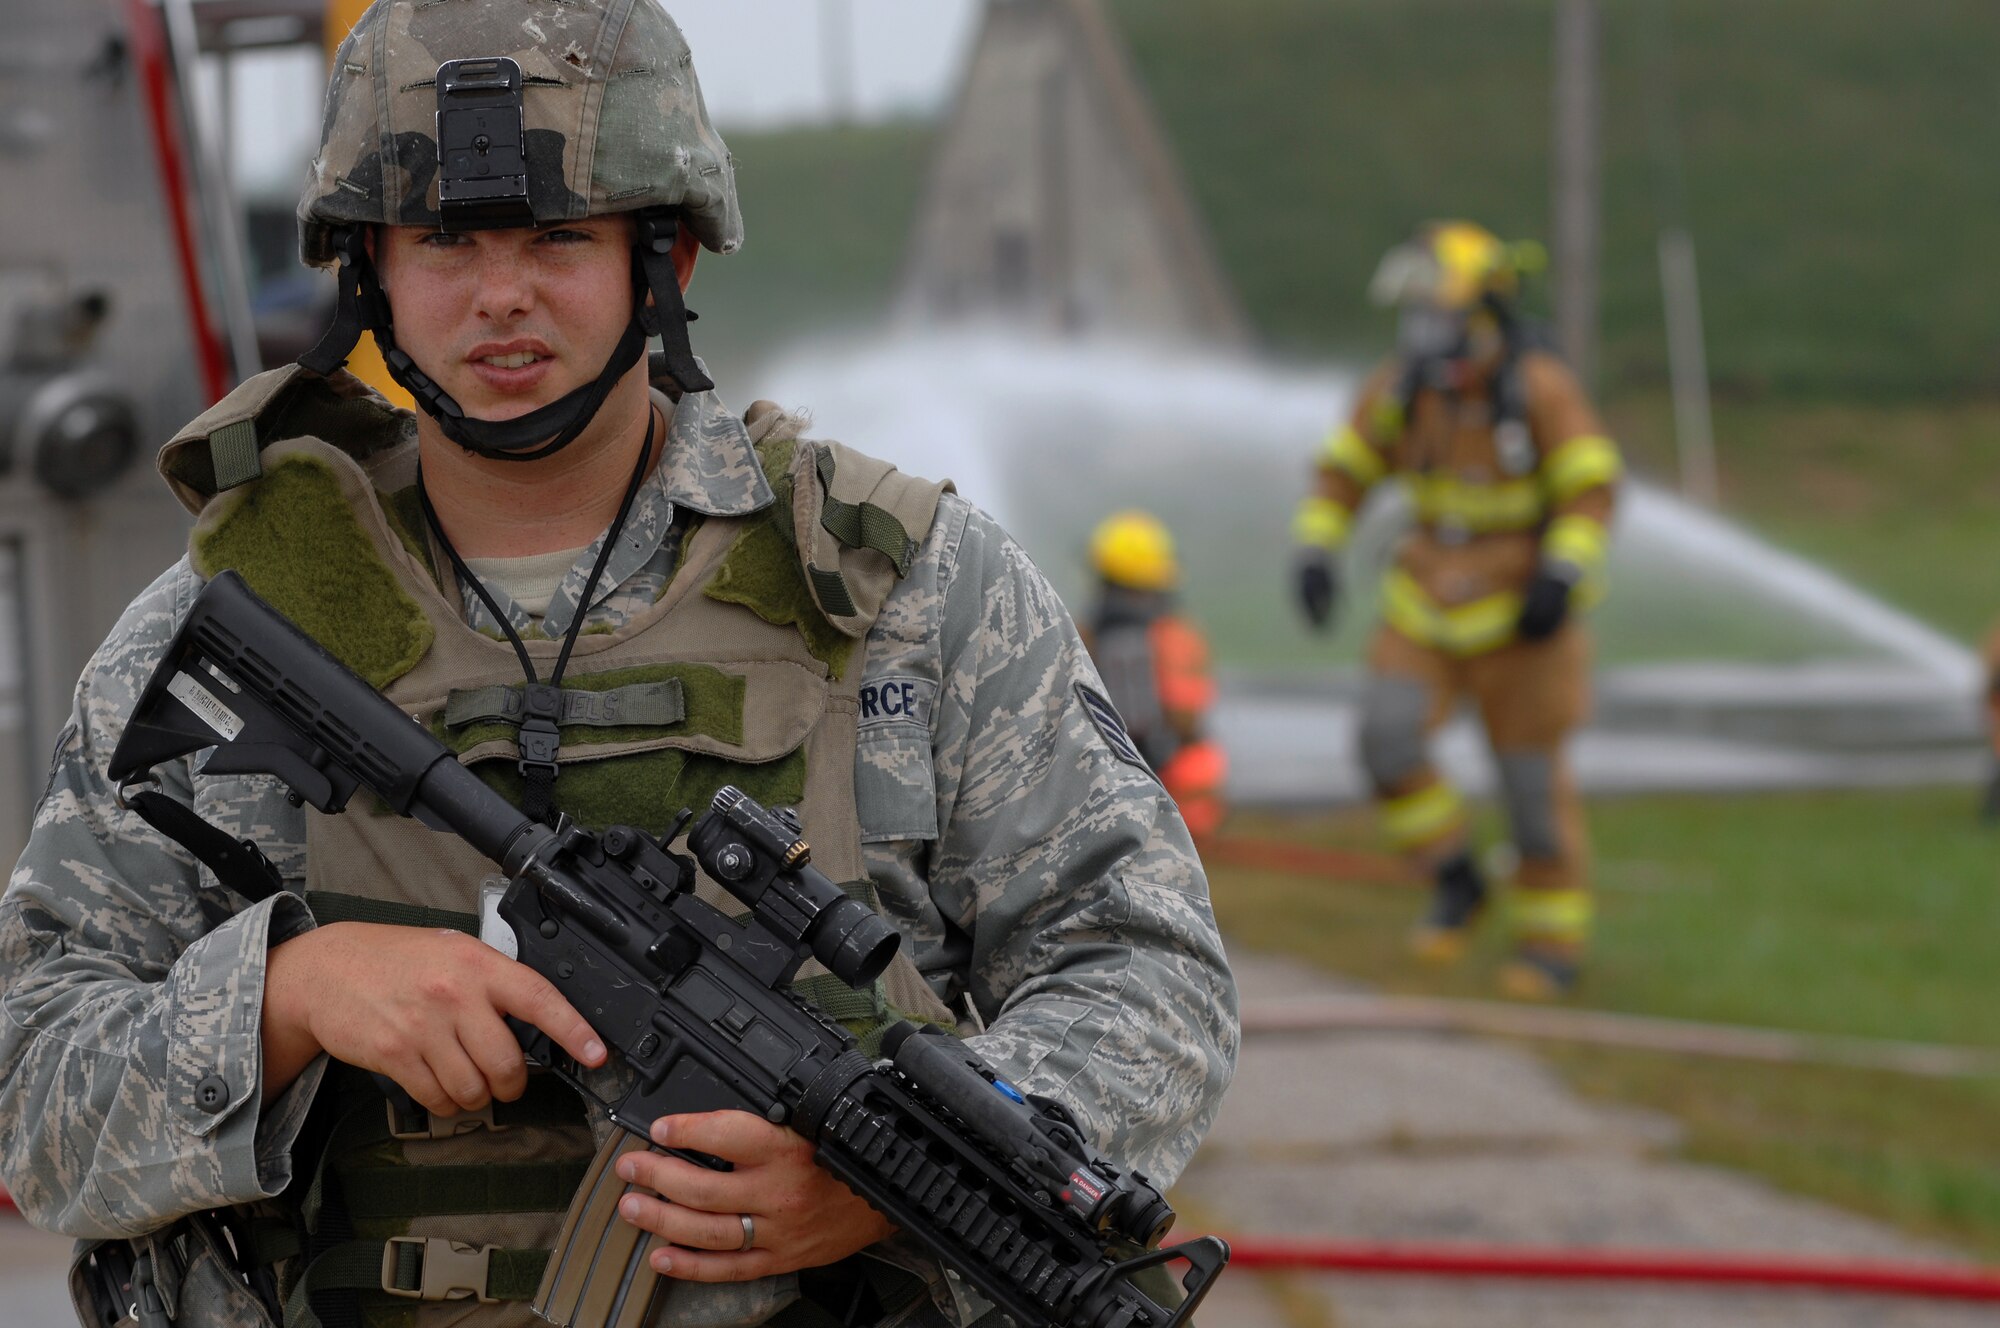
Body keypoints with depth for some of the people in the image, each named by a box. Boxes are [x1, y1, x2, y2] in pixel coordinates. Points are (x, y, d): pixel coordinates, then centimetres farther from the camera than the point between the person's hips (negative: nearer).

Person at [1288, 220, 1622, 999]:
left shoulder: (1538, 387, -18)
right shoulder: (1403, 385, -6)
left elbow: (1590, 489, -15)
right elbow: (1344, 472, 4)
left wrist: (1561, 579, -27)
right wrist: (1315, 553, -8)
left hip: (1519, 606, -4)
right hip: (1432, 604, 4)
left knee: (1531, 775, 1)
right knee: (1388, 736, -14)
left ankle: (1554, 940, 18)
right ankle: (1456, 882, 7)